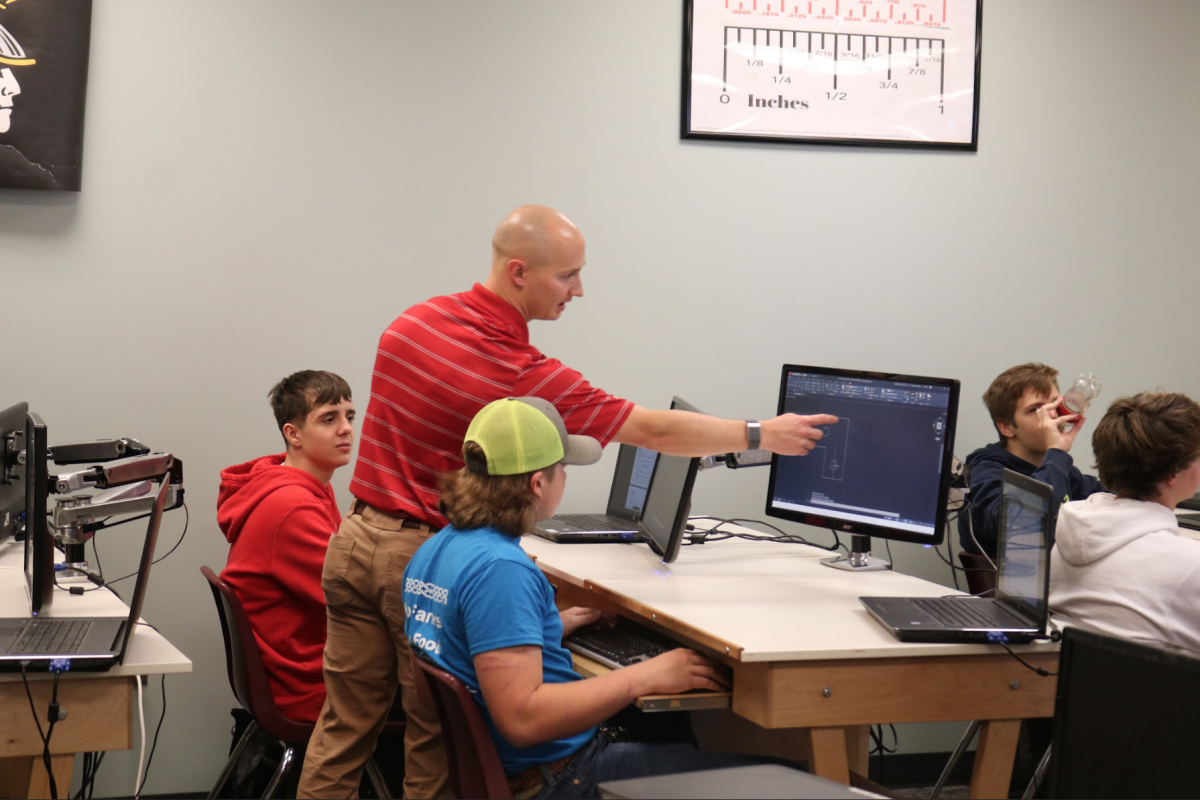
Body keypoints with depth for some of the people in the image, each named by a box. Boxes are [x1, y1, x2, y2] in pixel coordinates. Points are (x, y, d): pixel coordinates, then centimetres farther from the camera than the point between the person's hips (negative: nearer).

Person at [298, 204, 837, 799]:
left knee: (346, 725, 12)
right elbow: (653, 431, -12)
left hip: (358, 534, 6)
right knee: (434, 738, 8)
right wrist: (760, 435, -1)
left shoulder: (414, 320, 1)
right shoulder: (524, 375, -19)